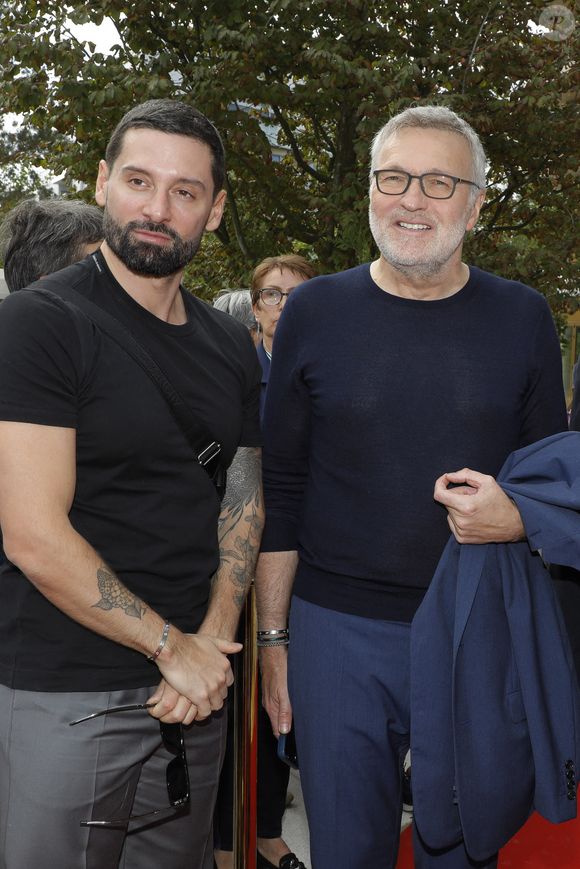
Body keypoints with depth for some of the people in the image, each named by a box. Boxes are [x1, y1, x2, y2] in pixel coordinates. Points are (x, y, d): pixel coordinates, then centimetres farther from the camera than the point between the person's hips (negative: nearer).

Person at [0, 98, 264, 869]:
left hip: (195, 691, 6)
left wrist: (214, 640, -7)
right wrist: (171, 646, -12)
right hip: (67, 695, -6)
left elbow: (243, 503, 9)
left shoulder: (232, 346, 9)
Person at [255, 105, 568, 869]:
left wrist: (518, 518, -14)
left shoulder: (522, 318, 2)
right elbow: (280, 489, 2)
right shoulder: (315, 312, 0)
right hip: (338, 632, 0)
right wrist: (272, 636, 1)